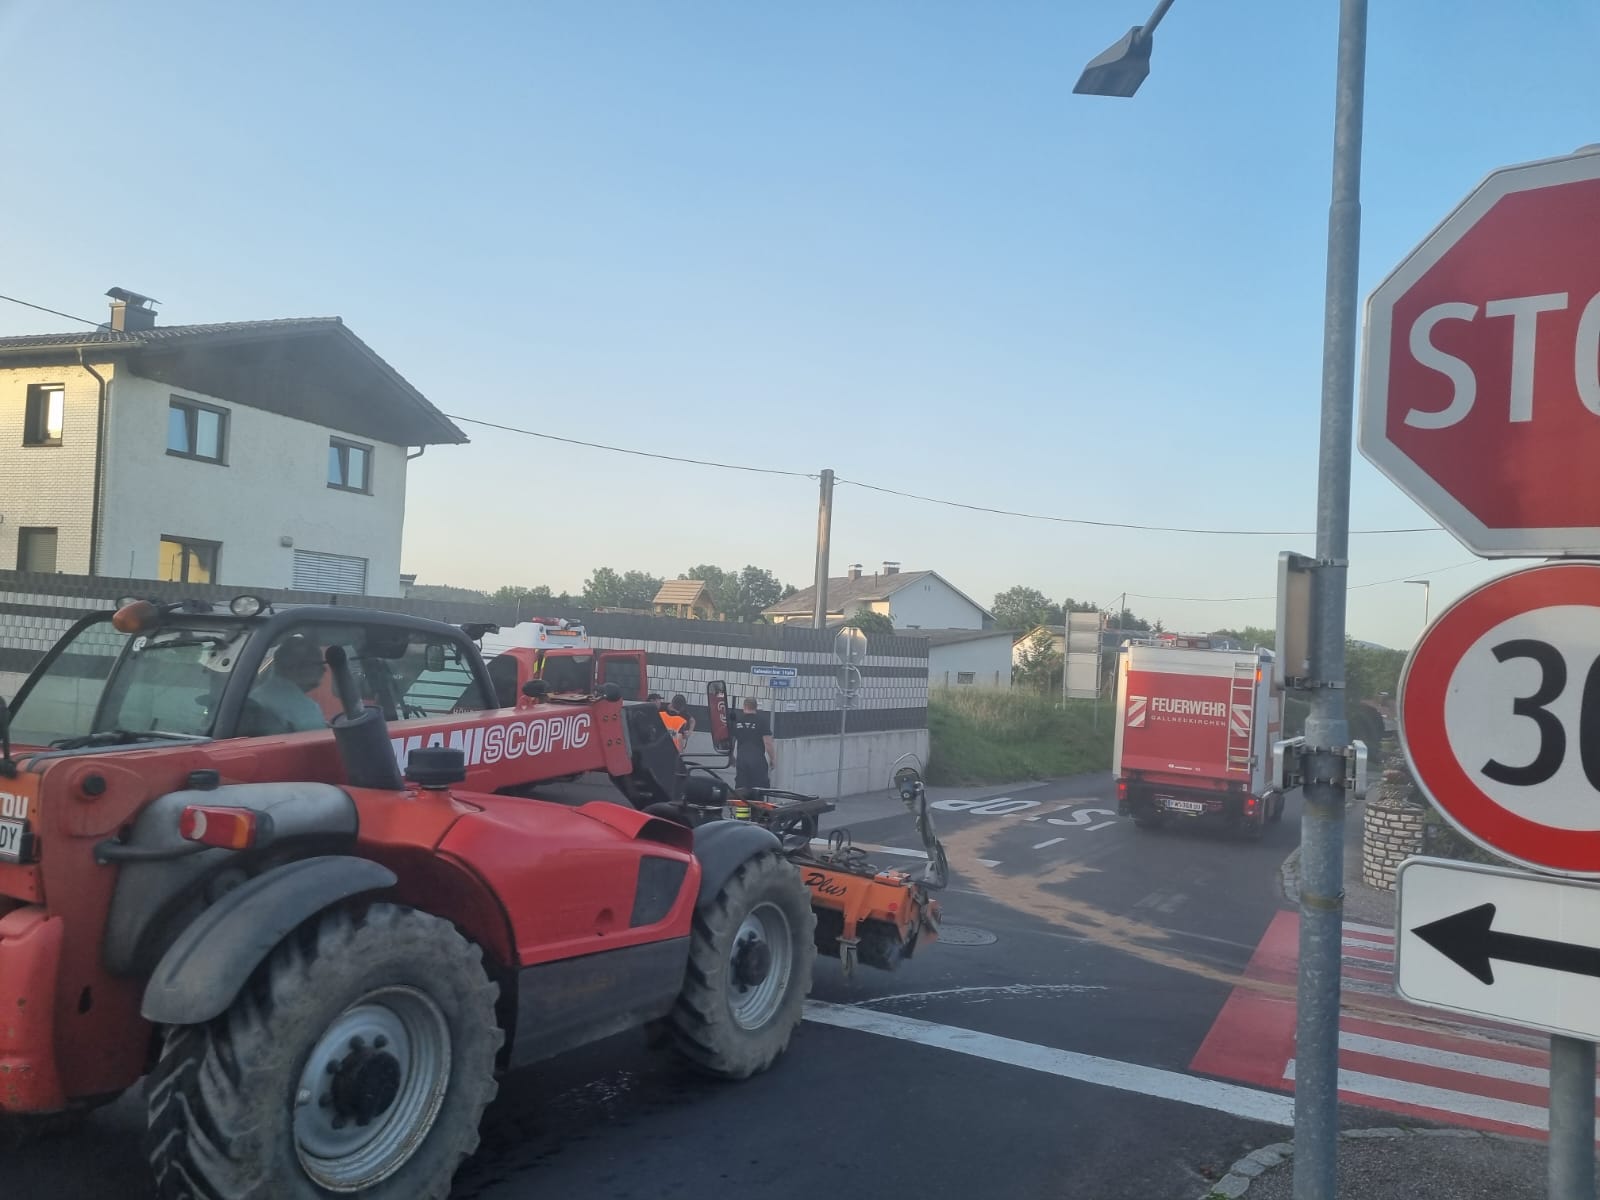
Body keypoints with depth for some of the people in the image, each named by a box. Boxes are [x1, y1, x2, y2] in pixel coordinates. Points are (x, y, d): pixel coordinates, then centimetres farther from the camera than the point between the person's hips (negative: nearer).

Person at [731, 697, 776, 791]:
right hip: (758, 760, -3)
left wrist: (732, 757, 25)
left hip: (741, 759, 3)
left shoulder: (736, 720, 5)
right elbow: (767, 742, -10)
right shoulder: (762, 720, -5)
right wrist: (772, 759, 0)